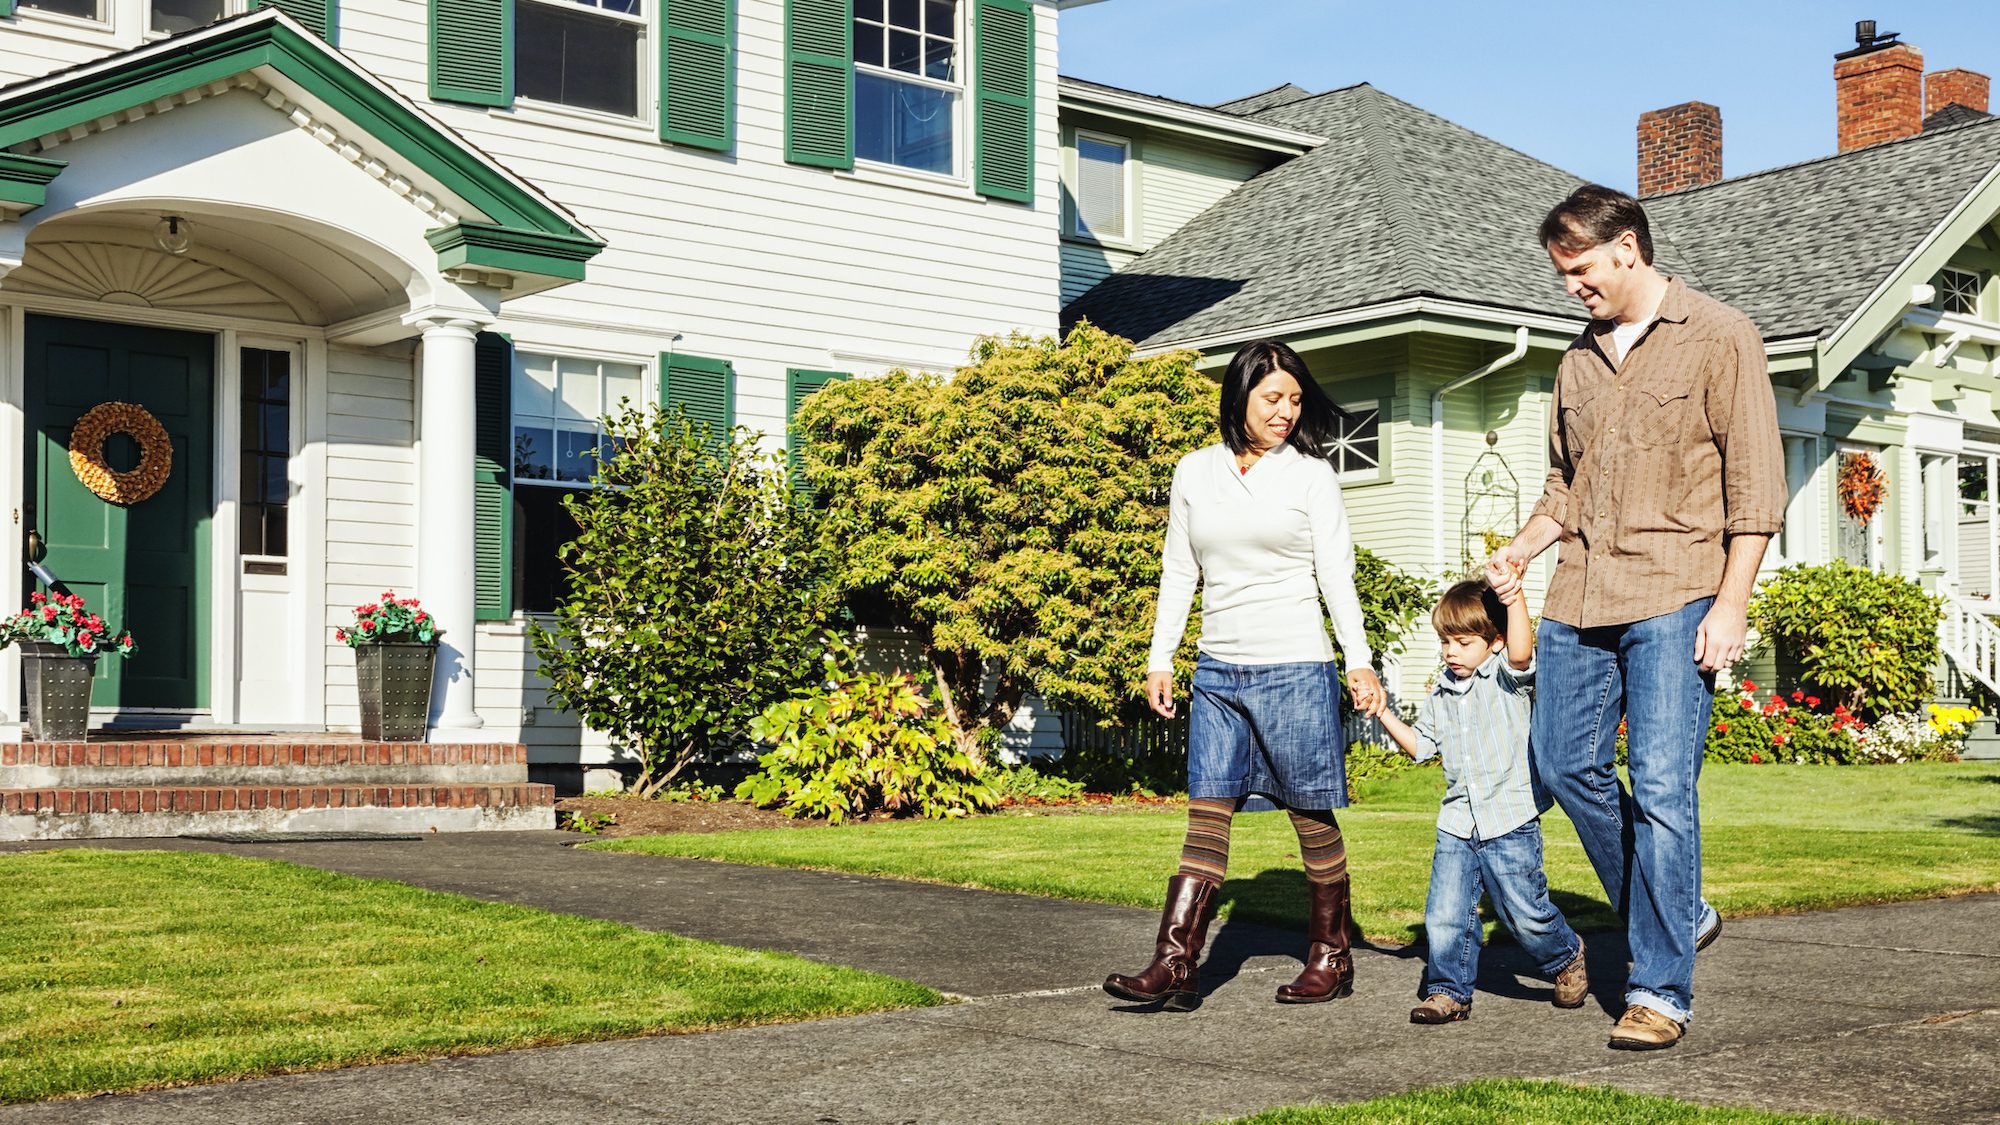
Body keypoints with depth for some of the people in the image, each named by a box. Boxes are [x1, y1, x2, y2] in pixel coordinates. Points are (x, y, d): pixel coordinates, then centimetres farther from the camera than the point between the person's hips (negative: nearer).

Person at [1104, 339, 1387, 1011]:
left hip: (1294, 669, -3)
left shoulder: (1310, 474, 2)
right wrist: (1160, 659, 9)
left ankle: (1331, 957, 17)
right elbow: (1178, 573, 14)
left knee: (1312, 814, 4)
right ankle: (1176, 964, -5)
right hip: (1218, 671, 3)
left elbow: (1336, 573, -1)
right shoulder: (1194, 473, 10)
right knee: (1206, 814, -2)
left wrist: (1359, 662, -10)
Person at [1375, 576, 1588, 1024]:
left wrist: (1514, 597, -35)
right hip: (1458, 823, 5)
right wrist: (1383, 714, 12)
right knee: (1444, 914, -3)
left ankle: (1567, 957, 31)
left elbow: (1520, 653, -27)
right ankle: (1448, 990, 11)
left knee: (1525, 912, 3)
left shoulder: (1507, 677, -4)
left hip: (1511, 822, -5)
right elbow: (1420, 745, 21)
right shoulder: (1441, 694, 14)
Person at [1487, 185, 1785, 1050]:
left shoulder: (1718, 338, -1)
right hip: (1579, 598, 7)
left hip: (1673, 598, -7)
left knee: (1660, 786, -9)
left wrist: (1730, 604, -12)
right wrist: (1523, 547, 7)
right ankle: (1675, 916, 26)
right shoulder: (1578, 362, 17)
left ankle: (1661, 990, -2)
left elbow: (1754, 482, -5)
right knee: (1566, 764, 7)